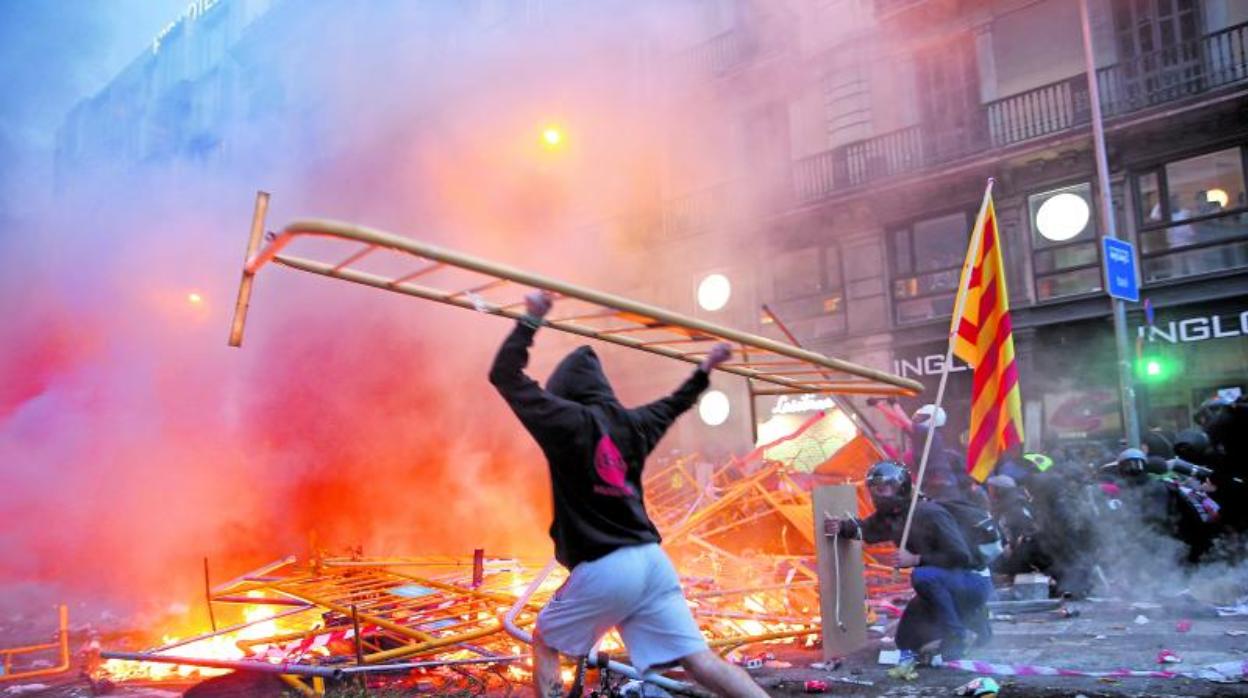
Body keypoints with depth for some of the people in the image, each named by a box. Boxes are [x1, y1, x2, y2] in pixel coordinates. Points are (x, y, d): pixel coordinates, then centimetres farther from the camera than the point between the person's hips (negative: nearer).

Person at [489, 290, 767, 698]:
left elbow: (505, 375, -1)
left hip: (602, 569, -5)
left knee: (544, 643, 19)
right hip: (651, 560, 5)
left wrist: (531, 319, 4)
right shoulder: (631, 423, 11)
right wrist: (704, 372, 47)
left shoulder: (568, 421, -6)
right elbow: (670, 407, 32)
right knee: (700, 661, 2)